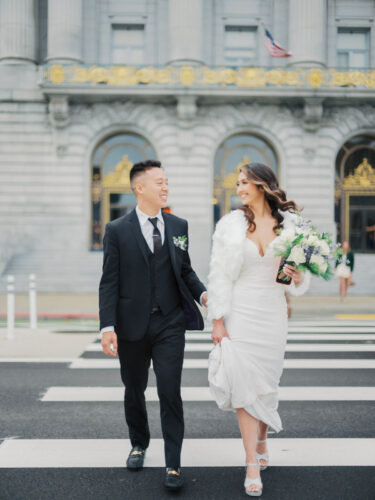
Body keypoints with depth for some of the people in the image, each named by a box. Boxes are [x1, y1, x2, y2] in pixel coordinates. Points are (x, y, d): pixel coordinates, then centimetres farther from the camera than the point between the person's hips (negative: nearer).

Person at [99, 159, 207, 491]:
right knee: (134, 390, 15)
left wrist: (202, 293, -7)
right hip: (132, 325, 0)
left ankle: (173, 464, 6)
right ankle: (139, 444, 39)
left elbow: (186, 270, 13)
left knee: (170, 392, -4)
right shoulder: (117, 230, -2)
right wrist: (108, 327, -13)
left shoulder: (178, 226, 7)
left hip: (170, 324, 1)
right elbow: (109, 283, -5)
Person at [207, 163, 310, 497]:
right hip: (239, 314, -1)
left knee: (266, 384, 11)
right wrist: (218, 320, -7)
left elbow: (299, 277, 7)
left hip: (272, 315, 2)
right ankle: (253, 466, 5)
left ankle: (262, 444, 36)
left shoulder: (289, 224, 2)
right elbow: (220, 275, -2)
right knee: (245, 384, -3)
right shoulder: (231, 224, -1)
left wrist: (298, 277, -16)